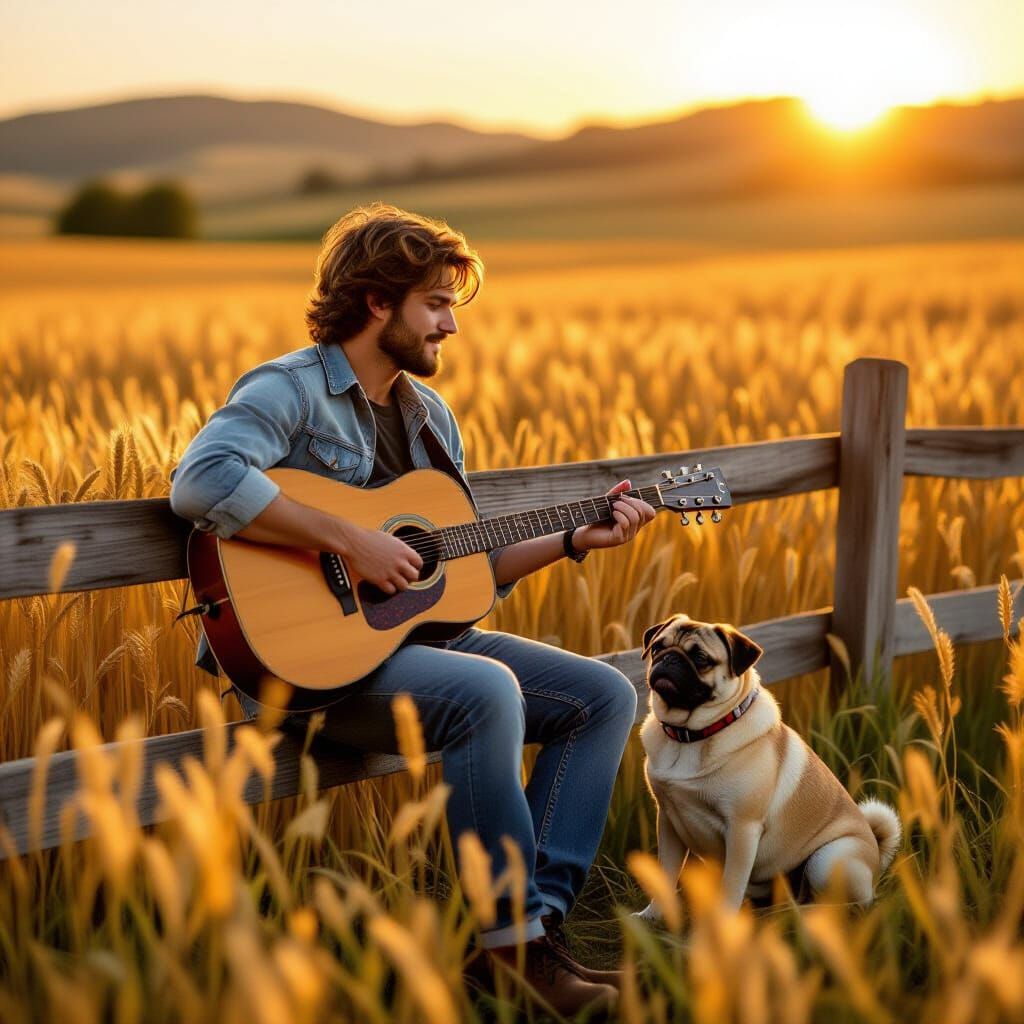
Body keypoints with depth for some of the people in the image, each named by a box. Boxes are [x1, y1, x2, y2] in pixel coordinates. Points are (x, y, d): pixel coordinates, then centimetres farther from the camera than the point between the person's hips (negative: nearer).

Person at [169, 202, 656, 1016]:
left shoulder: (430, 415, 15)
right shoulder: (289, 391, -10)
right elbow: (200, 482, -32)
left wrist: (577, 540, 6)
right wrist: (352, 542, -29)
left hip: (416, 634, 9)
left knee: (606, 695, 0)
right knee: (485, 690, -33)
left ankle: (542, 912, -7)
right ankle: (512, 936, -18)